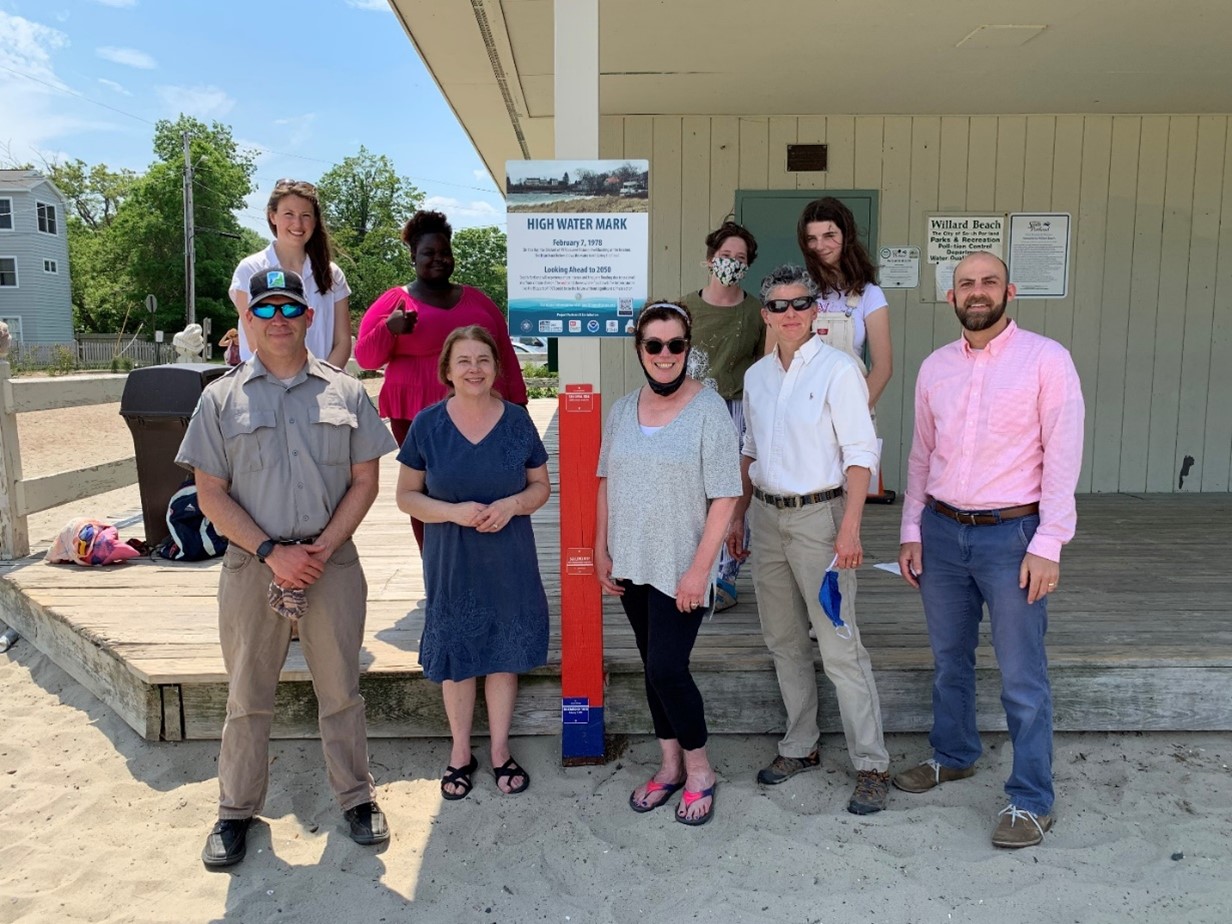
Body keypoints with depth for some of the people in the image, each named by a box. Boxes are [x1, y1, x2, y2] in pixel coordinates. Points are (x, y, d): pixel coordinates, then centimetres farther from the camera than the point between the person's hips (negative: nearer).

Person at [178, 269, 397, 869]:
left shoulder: (345, 393, 5)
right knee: (247, 695, 11)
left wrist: (321, 549, -9)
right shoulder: (222, 398, 4)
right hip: (251, 566, 0)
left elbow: (364, 481, 3)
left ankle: (356, 797, 26)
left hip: (332, 563, 0)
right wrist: (272, 552, -12)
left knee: (341, 689, 10)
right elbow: (211, 494, 0)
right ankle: (236, 809, 28)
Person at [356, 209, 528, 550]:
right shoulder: (395, 301, 5)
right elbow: (365, 357, 0)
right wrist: (389, 329, -19)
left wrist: (517, 403, 12)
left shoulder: (477, 300, 14)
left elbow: (505, 355, 16)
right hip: (420, 417, -2)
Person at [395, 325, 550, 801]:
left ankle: (500, 751, 30)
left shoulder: (517, 421, -3)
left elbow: (541, 486, 5)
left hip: (508, 559, 1)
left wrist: (512, 504, -16)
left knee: (504, 653, 11)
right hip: (450, 561, -1)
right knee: (455, 658, 10)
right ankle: (460, 752, 31)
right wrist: (454, 512, -18)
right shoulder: (427, 424, -6)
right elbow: (406, 496, -1)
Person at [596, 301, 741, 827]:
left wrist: (699, 569, -17)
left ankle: (699, 770, 16)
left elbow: (724, 498, -14)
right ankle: (670, 765, 31)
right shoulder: (621, 410, 7)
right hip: (631, 566, 6)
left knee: (667, 667, -7)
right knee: (654, 666, 14)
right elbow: (606, 483, 13)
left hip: (681, 571, -5)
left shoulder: (709, 410, -11)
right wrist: (601, 551, 9)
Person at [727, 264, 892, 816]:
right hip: (766, 516, 7)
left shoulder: (838, 369, -9)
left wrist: (850, 526, -20)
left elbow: (860, 453, -12)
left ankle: (872, 766, 10)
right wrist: (737, 516, 17)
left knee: (839, 646, -4)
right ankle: (800, 747, 30)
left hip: (818, 515, -6)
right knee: (783, 641, 14)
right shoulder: (756, 376, 9)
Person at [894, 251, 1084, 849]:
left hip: (1011, 533, -5)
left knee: (1022, 677, 3)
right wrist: (911, 532, 8)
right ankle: (953, 755, 39)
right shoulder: (935, 368, 8)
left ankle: (1031, 800, 18)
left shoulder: (1046, 359, -6)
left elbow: (1062, 456, -9)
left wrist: (1047, 545, -14)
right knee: (949, 658, 19)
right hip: (942, 530, 5)